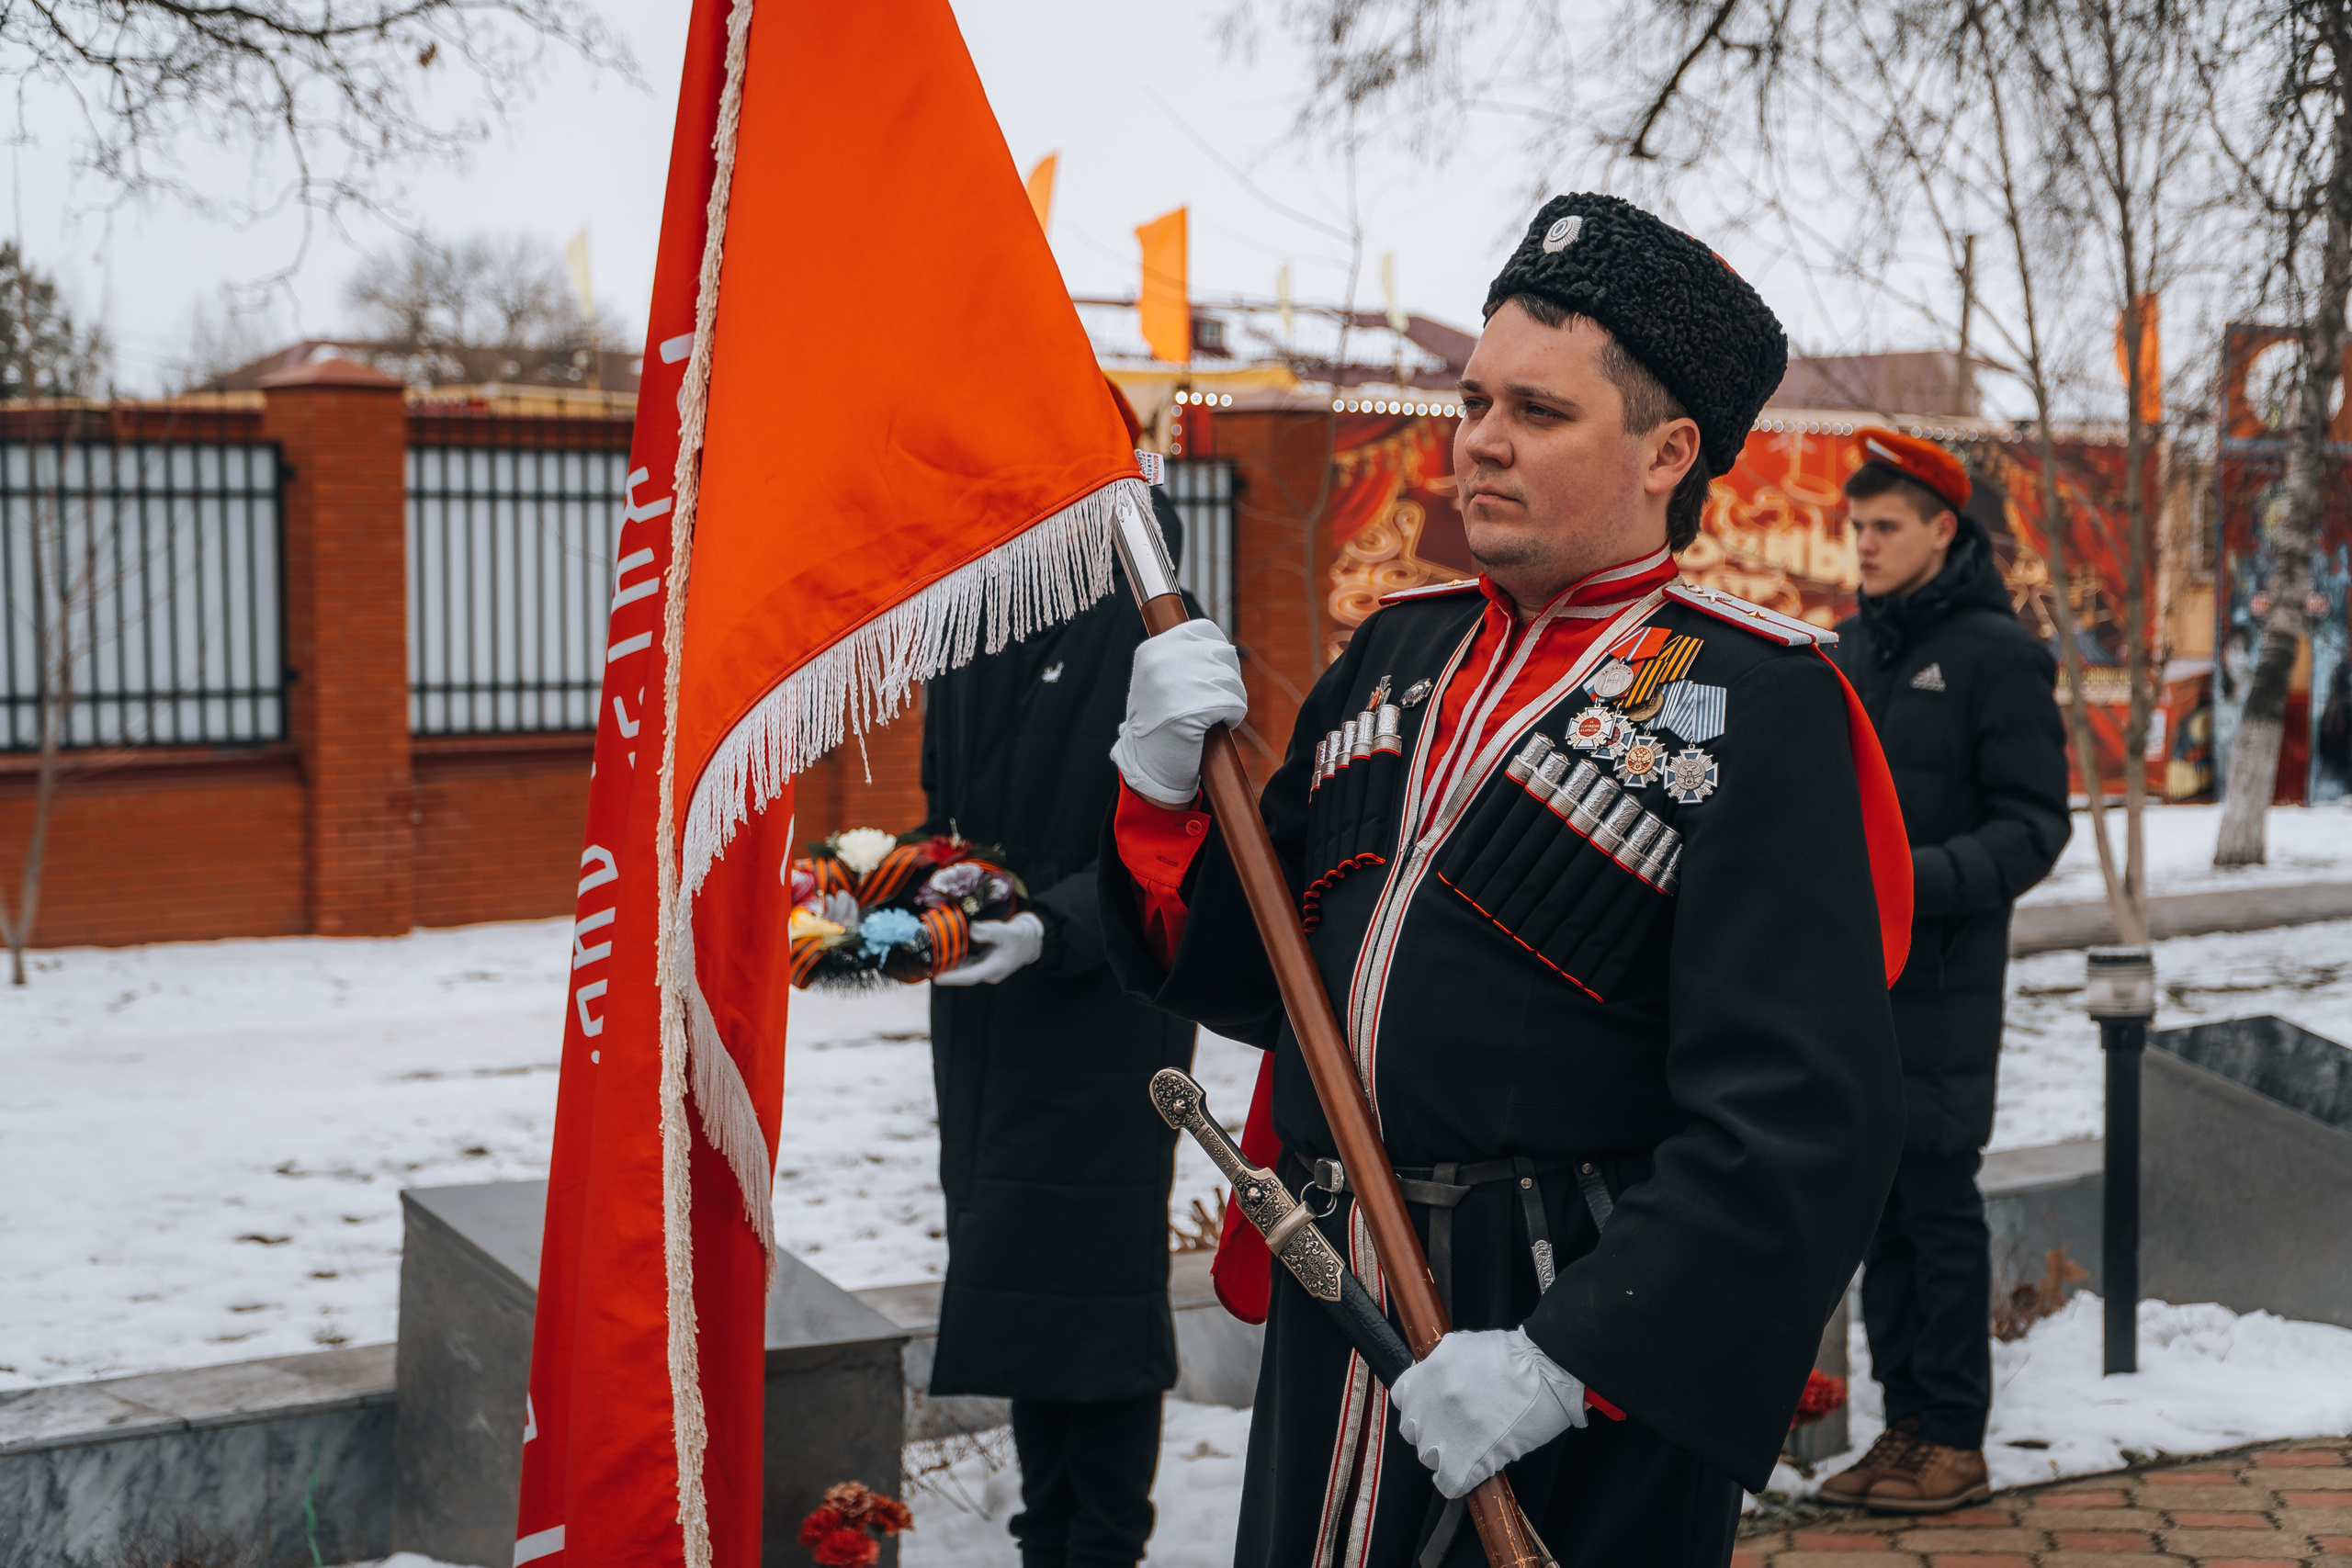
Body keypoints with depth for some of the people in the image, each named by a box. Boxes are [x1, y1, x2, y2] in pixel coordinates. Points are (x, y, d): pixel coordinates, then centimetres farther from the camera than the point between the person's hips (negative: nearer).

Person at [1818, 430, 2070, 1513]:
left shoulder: (1996, 654, -7)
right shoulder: (1848, 650, 14)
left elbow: (2034, 827, -10)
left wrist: (1924, 879, -23)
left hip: (1940, 984, -6)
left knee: (1939, 1202, -2)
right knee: (1878, 1204, 10)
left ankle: (1956, 1442, 7)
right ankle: (1906, 1423, 19)